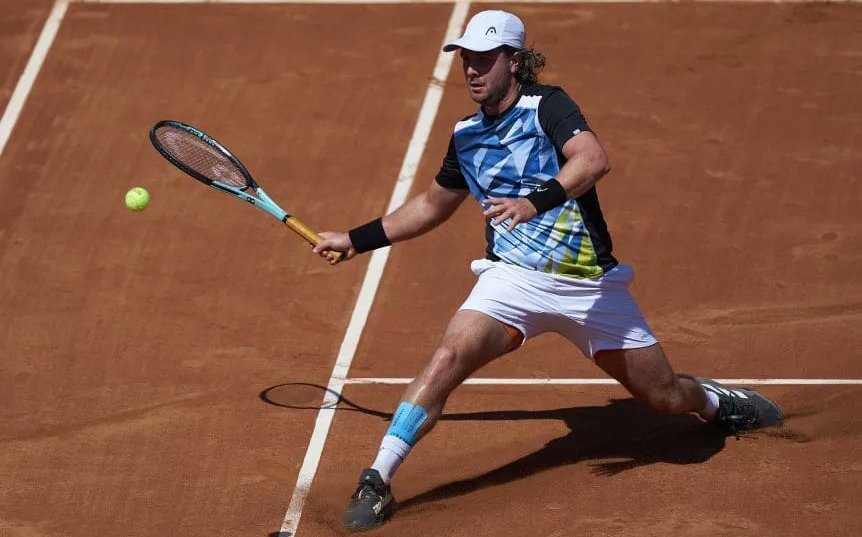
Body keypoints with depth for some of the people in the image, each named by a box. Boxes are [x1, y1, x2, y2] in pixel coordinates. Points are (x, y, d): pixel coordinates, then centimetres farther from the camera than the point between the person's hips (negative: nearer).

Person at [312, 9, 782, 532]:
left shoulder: (547, 105, -9)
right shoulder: (467, 136, 8)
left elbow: (594, 159, -29)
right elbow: (433, 203, 25)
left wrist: (536, 201, -44)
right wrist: (358, 240, 23)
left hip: (591, 284, -3)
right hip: (514, 276, 3)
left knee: (666, 397, 6)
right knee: (448, 359, -24)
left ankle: (717, 401, 43)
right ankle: (376, 483, -23)